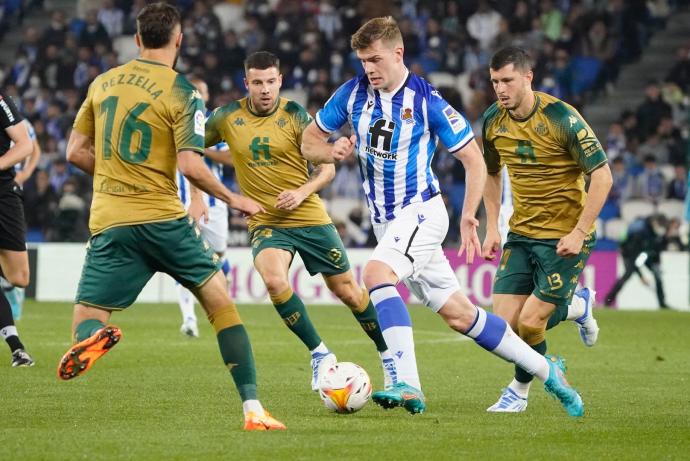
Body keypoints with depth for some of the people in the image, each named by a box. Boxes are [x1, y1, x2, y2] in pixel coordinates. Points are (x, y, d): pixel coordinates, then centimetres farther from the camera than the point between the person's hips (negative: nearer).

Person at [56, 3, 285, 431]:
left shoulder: (102, 83, 10)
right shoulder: (182, 92, -5)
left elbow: (76, 152, 13)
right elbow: (190, 166, -13)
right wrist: (233, 199, 2)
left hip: (108, 222, 3)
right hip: (163, 219, -3)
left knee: (85, 322, 6)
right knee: (221, 301, 12)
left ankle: (94, 337, -34)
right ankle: (253, 409, 5)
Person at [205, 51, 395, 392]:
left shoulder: (295, 115, -6)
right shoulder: (228, 117, -3)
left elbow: (327, 168, -2)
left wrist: (302, 192, -20)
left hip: (310, 219, 0)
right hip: (265, 223, 0)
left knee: (347, 290, 5)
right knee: (274, 280, -28)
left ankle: (388, 355, 26)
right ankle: (319, 354, -11)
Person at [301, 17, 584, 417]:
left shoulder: (427, 100, -13)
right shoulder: (352, 93, 0)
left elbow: (474, 160, -7)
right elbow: (309, 142, 10)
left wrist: (468, 217, -16)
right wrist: (332, 152, -13)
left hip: (421, 210, -6)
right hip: (386, 220, 6)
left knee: (377, 273, -31)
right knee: (458, 314, 6)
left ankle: (408, 385, -34)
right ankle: (545, 370, 18)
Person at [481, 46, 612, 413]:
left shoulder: (561, 118, -18)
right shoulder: (493, 121, 0)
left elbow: (602, 175, -16)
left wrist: (578, 233, -20)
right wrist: (492, 227, 9)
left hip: (565, 237, -6)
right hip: (521, 234, 6)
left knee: (529, 322, -12)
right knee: (504, 322, -4)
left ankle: (520, 389, 19)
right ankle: (577, 307, 24)